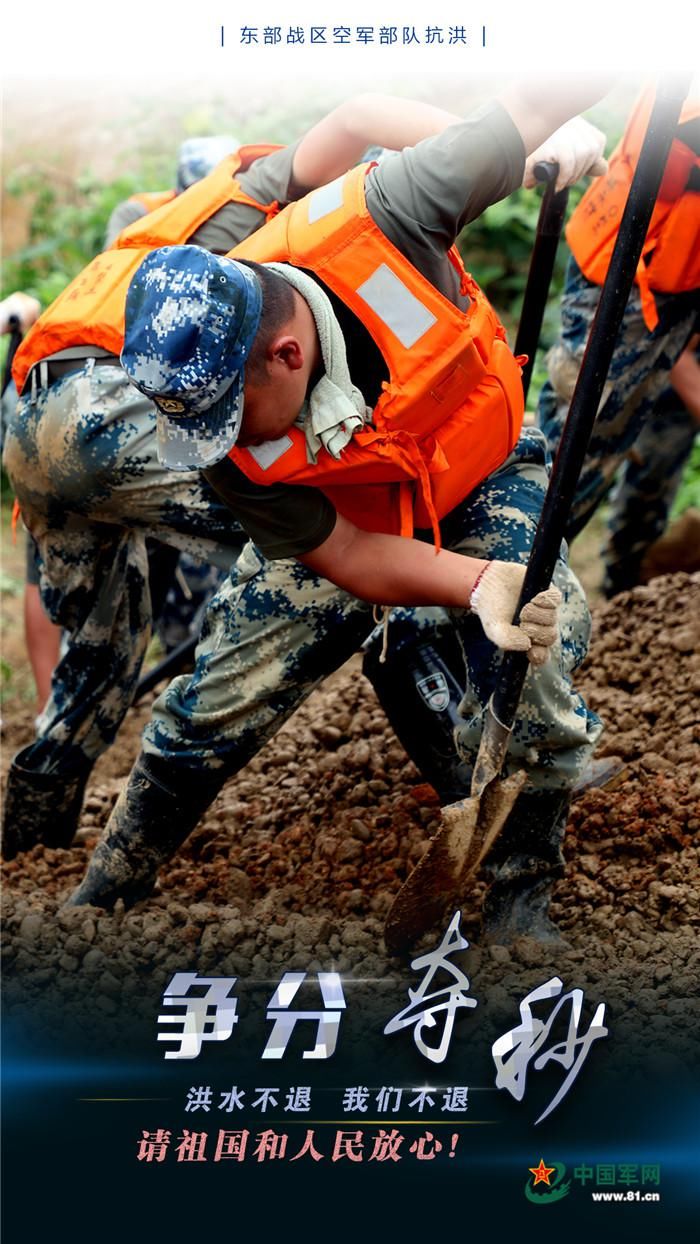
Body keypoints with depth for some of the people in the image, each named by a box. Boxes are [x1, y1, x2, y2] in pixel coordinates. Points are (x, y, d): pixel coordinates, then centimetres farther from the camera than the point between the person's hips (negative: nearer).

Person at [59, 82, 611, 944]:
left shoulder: (377, 223, -38)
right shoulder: (230, 449, -30)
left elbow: (535, 104, -28)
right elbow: (347, 558, -21)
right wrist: (478, 585, -36)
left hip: (487, 478, 0)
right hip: (347, 518, 1)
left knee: (531, 691, -19)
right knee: (217, 704, -3)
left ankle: (520, 898, 9)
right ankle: (106, 892, 22)